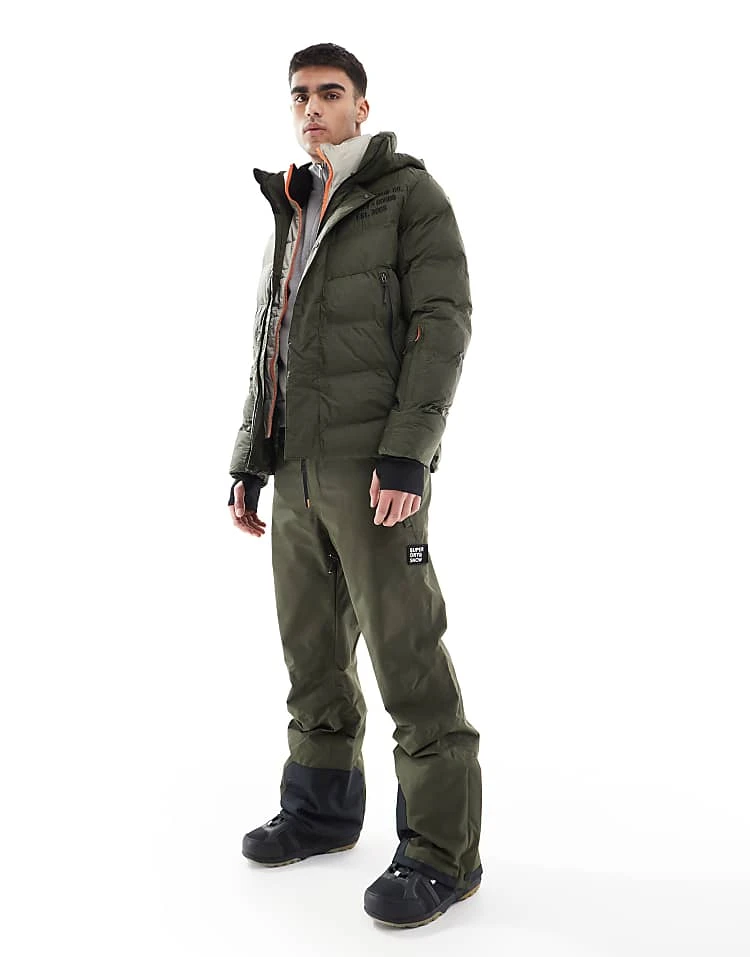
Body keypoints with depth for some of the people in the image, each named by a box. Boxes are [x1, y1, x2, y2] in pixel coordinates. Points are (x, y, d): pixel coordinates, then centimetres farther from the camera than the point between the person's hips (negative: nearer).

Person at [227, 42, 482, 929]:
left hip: (373, 467, -7)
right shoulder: (293, 216, 21)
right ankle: (322, 808, 28)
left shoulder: (411, 194, -1)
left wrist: (406, 454, -20)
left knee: (406, 655, -6)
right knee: (312, 651, 13)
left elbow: (443, 323, -11)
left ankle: (442, 850, 3)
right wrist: (248, 461, 15)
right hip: (299, 471, 7)